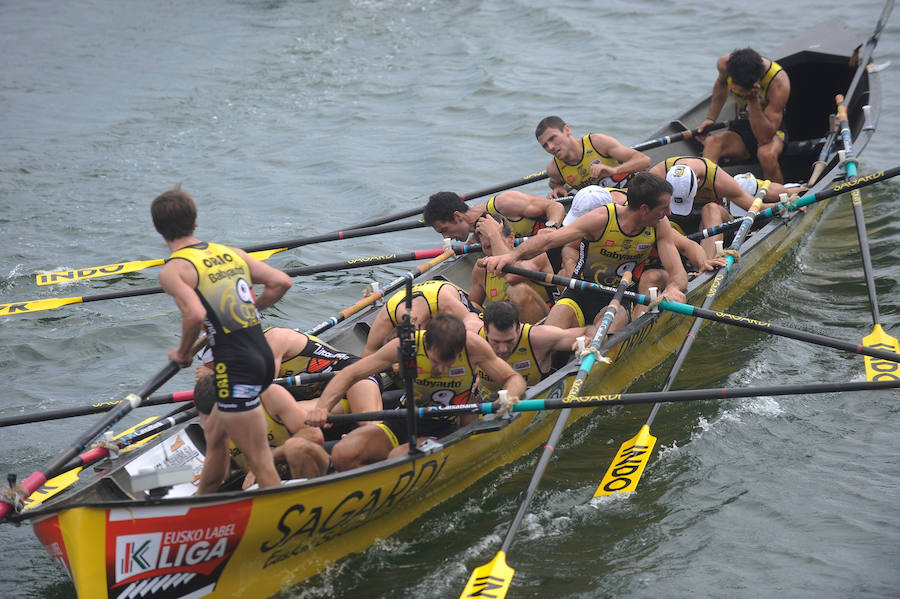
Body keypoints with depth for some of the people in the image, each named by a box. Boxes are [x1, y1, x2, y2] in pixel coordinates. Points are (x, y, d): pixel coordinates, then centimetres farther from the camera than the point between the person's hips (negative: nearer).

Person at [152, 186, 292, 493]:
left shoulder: (173, 270, -7)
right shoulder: (232, 253, 12)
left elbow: (195, 314, -22)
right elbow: (281, 282, 9)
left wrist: (182, 352, -4)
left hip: (234, 365, -8)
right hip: (263, 355, 8)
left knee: (259, 461, -2)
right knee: (215, 437, 27)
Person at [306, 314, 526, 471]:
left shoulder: (473, 346, -18)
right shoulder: (407, 345, -16)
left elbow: (514, 379, -6)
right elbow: (350, 374, -10)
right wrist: (322, 408, -27)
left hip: (445, 430, -2)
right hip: (404, 420, 2)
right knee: (342, 455, -23)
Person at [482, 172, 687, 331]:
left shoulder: (660, 226, -8)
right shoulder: (602, 219, -18)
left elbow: (678, 273, -11)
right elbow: (548, 240, -21)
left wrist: (673, 288, -37)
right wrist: (512, 255, -39)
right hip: (582, 295, -2)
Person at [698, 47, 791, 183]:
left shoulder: (779, 82, -27)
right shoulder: (725, 64, -15)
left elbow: (765, 138, -30)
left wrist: (753, 100, -39)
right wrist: (710, 118, 9)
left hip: (772, 132, -4)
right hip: (740, 128, 4)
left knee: (767, 154, -38)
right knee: (711, 143, -29)